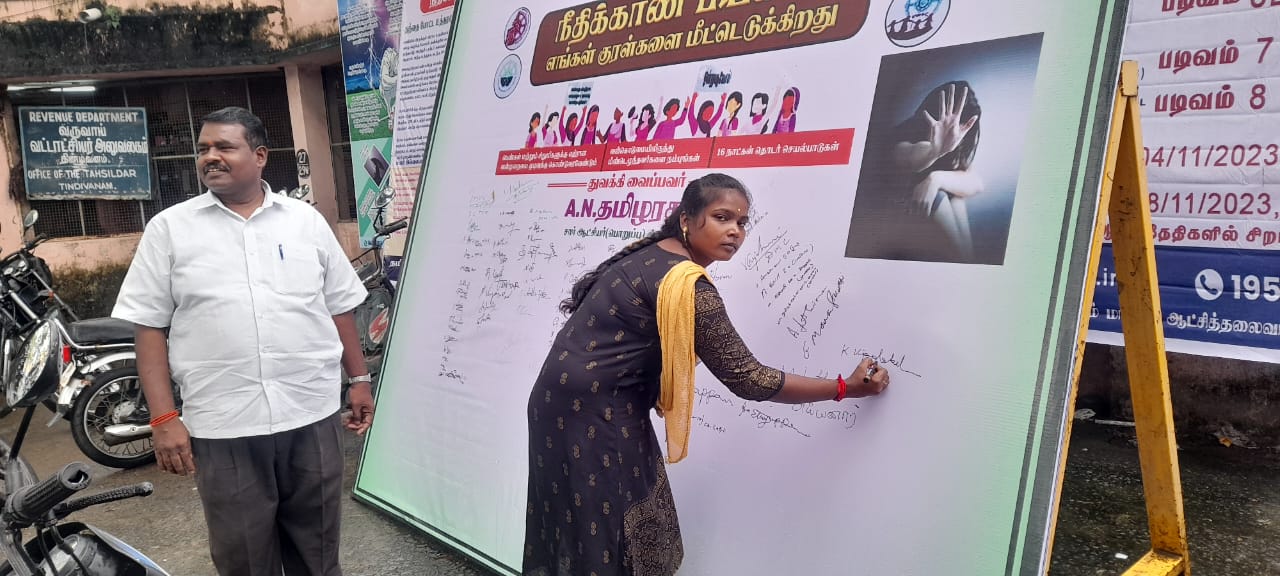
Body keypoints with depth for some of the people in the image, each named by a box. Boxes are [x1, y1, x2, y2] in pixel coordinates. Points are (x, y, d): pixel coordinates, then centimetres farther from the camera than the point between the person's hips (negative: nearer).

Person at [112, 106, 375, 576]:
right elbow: (150, 327, 0)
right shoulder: (169, 228, 2)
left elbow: (339, 308, 12)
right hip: (222, 428, -1)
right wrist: (164, 418, -6)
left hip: (312, 417, 1)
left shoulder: (306, 220, 6)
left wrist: (359, 379, 9)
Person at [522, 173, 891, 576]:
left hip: (567, 396, 9)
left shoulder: (648, 252, 5)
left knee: (582, 521, 17)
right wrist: (846, 387, -13)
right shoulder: (688, 286, -22)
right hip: (594, 411, -9)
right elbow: (747, 378, -20)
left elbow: (590, 297, 16)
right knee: (612, 532, 1)